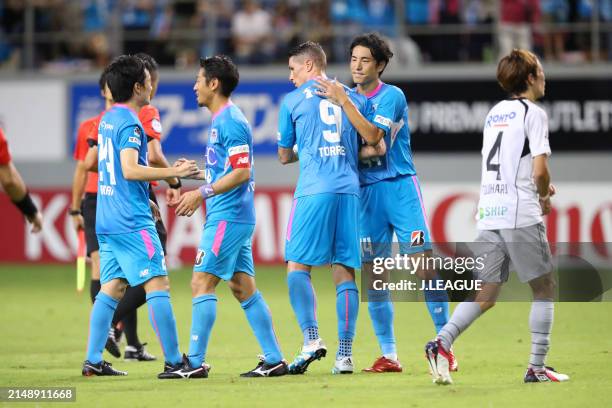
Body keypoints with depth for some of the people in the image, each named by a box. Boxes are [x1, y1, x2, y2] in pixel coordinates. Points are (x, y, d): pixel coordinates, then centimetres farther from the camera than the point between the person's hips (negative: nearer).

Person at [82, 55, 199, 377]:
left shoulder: (108, 120, 14)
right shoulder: (129, 123, -14)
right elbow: (130, 170, -24)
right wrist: (175, 172, -22)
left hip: (108, 219, 9)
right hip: (132, 221, -9)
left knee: (112, 287, 11)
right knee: (157, 284, -8)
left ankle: (93, 360, 8)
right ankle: (174, 361, -10)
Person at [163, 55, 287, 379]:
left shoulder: (230, 121, -13)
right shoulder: (221, 120, 18)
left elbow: (241, 172, -20)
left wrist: (202, 193, -20)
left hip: (227, 217, -10)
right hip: (232, 216, 10)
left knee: (202, 282, -9)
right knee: (243, 288, 9)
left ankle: (195, 362, -9)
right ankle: (274, 359, 9)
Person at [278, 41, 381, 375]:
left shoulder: (292, 101, 7)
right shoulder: (353, 97, 15)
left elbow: (285, 156, 15)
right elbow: (375, 145, 11)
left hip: (313, 191, -4)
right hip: (349, 189, 4)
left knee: (297, 265, 0)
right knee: (344, 270, 3)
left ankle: (311, 338, -18)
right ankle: (345, 354, -1)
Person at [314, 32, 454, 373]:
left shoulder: (392, 96, -4)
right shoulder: (348, 98, 11)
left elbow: (373, 134, -19)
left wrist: (343, 101, -21)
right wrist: (361, 151, -11)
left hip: (400, 187, -5)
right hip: (366, 191, 5)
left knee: (424, 265, -9)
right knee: (373, 275, 0)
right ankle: (389, 355, 5)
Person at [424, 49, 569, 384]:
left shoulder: (494, 113, 19)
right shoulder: (533, 113, -4)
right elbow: (540, 170, -12)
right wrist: (545, 195, 8)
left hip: (488, 215, 7)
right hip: (521, 215, -6)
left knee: (486, 294, 4)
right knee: (544, 288, 6)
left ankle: (442, 343, -17)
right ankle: (537, 367, 3)